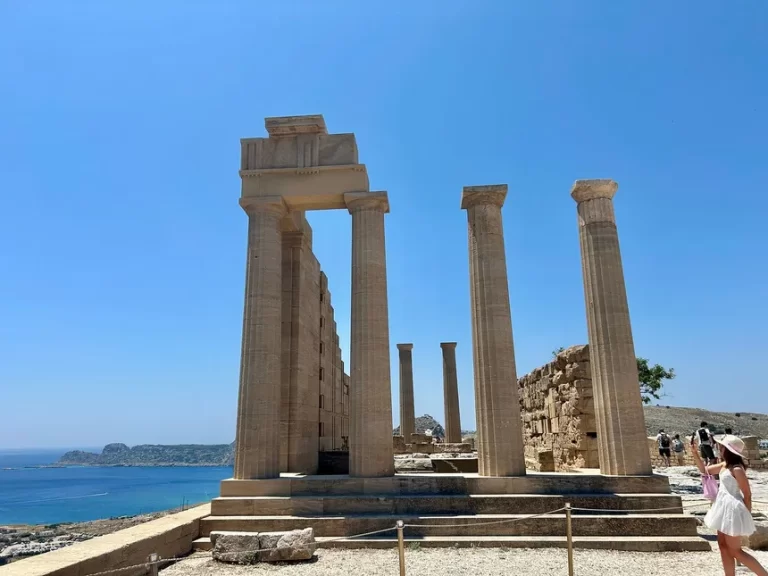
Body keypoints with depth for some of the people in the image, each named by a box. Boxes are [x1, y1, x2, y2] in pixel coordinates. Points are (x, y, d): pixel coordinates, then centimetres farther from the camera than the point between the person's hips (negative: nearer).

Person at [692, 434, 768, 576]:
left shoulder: (737, 469, -19)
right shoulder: (725, 465, 6)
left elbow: (747, 495, -16)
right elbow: (704, 470, 16)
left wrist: (746, 516, -11)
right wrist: (694, 452, 5)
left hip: (733, 510, -9)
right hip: (725, 509, 9)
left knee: (735, 551, 0)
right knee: (723, 546, 13)